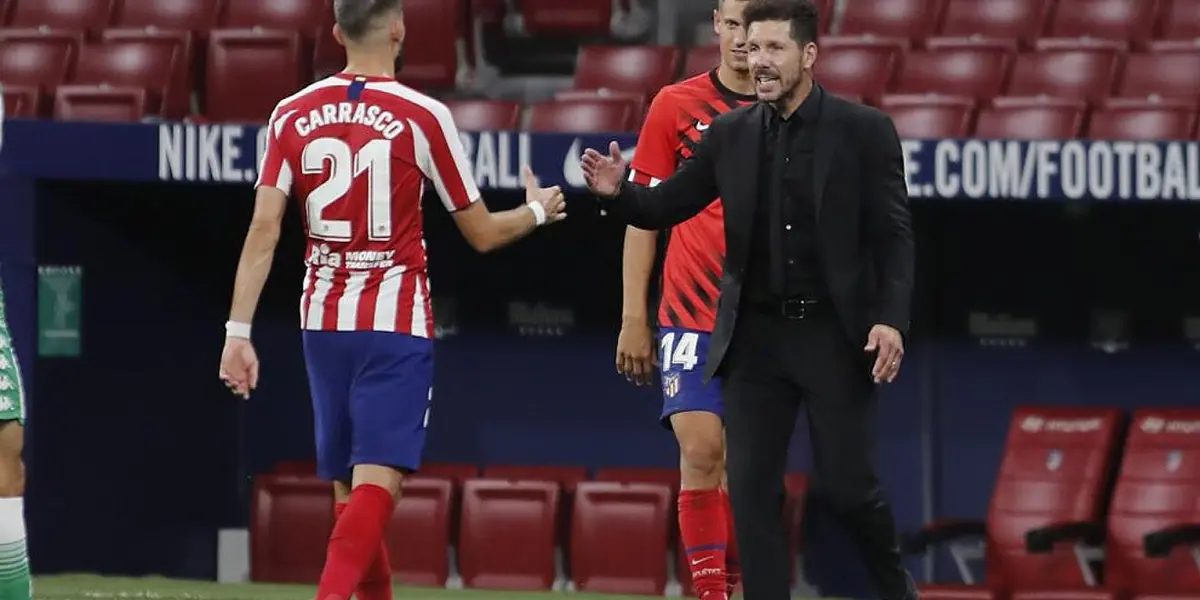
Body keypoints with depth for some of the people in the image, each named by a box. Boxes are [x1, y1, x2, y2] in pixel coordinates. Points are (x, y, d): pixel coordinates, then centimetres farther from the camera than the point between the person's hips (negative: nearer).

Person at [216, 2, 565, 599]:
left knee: (349, 488, 14)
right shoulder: (422, 117, -6)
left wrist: (238, 332, -3)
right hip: (396, 325, -4)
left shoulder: (292, 115, 2)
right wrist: (537, 211, 22)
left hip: (322, 323, 4)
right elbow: (482, 233, 2)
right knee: (376, 482, -11)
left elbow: (263, 230, -4)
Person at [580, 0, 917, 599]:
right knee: (751, 486, -1)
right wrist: (617, 191, -14)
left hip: (834, 336, -3)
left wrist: (891, 319, -18)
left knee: (845, 483, 0)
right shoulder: (730, 134, 5)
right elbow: (665, 207, 8)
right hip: (755, 337, 3)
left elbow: (894, 236, -6)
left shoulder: (864, 129, -5)